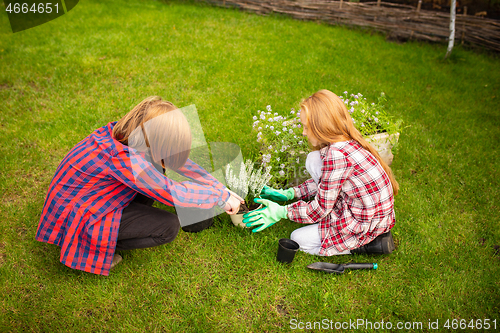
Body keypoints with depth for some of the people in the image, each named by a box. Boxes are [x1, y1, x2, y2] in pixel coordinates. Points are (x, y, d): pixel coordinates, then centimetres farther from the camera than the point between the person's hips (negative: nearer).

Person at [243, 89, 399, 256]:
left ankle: (369, 243, 0)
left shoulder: (336, 155, -28)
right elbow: (326, 180, 15)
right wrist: (289, 193, 10)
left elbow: (319, 210, -19)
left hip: (369, 226, -9)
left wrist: (281, 212, -8)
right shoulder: (348, 142, 0)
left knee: (298, 239, 4)